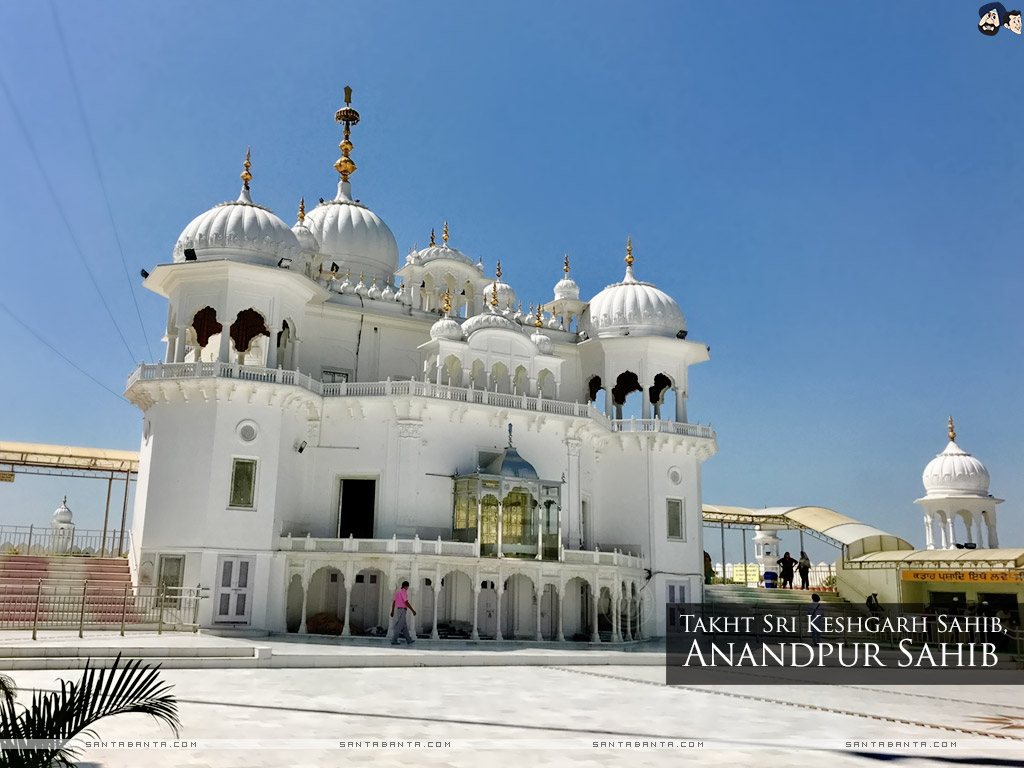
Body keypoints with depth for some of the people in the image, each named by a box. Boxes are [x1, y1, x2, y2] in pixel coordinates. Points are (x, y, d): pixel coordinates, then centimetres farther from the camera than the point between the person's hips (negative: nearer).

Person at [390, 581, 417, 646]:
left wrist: (392, 611, 24)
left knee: (404, 626, 12)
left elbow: (393, 602, 18)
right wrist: (413, 611, -16)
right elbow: (406, 603, -21)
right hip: (402, 611, -10)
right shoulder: (404, 592, -16)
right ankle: (394, 641, -8)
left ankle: (409, 640, 17)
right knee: (399, 627, -7)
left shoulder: (398, 592, 14)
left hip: (399, 610, 10)